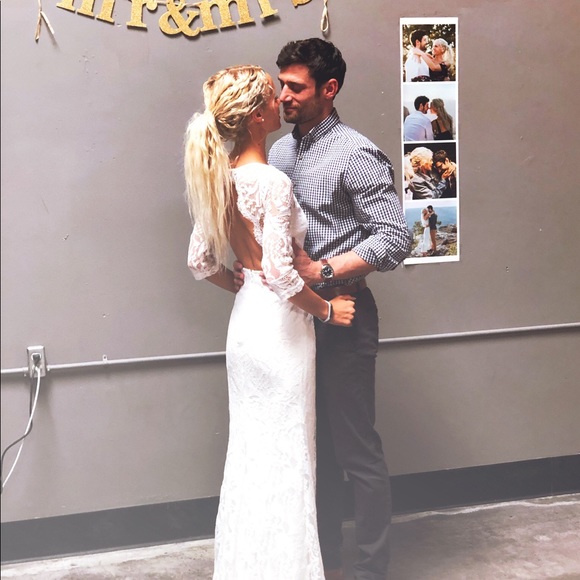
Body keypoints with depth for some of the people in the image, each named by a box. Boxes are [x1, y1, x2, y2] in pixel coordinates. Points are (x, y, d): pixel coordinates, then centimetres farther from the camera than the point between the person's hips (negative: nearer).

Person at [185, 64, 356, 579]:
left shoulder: (221, 177, 4)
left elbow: (201, 261, 10)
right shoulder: (273, 183, -20)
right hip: (279, 325, -8)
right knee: (287, 458, 4)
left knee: (249, 451, 17)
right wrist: (326, 310, -11)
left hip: (245, 320, 8)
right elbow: (280, 272, -26)